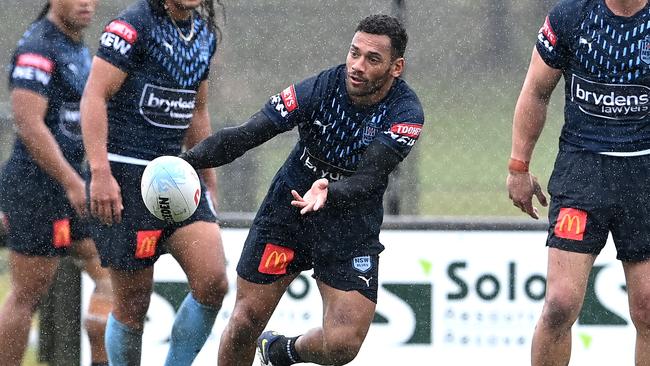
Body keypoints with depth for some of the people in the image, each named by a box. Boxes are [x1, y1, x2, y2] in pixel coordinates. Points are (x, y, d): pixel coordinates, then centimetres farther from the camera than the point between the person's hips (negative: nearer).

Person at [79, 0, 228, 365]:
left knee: (213, 283, -9)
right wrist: (100, 173, -24)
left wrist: (209, 180, 25)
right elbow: (94, 96, -15)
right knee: (133, 301, -2)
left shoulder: (205, 33, 13)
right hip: (125, 176, -7)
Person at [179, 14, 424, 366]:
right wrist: (187, 161, -34)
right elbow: (247, 134, -21)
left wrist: (329, 193, -50)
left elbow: (369, 176, -28)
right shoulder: (320, 89, -17)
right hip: (287, 208, 1)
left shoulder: (405, 113, -18)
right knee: (245, 322, -2)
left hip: (352, 224, -1)